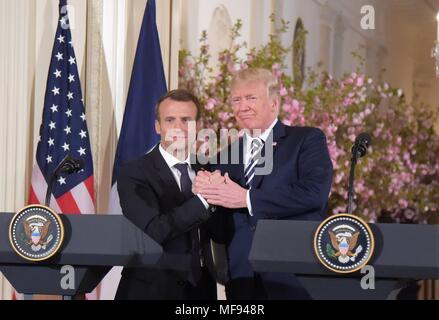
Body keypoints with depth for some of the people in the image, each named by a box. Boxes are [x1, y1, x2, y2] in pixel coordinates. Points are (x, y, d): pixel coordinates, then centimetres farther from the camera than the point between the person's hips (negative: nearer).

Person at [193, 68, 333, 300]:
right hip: (242, 280, 4)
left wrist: (247, 198, -15)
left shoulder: (308, 140, 1)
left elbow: (315, 193, -16)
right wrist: (206, 192, -9)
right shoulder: (225, 157, 15)